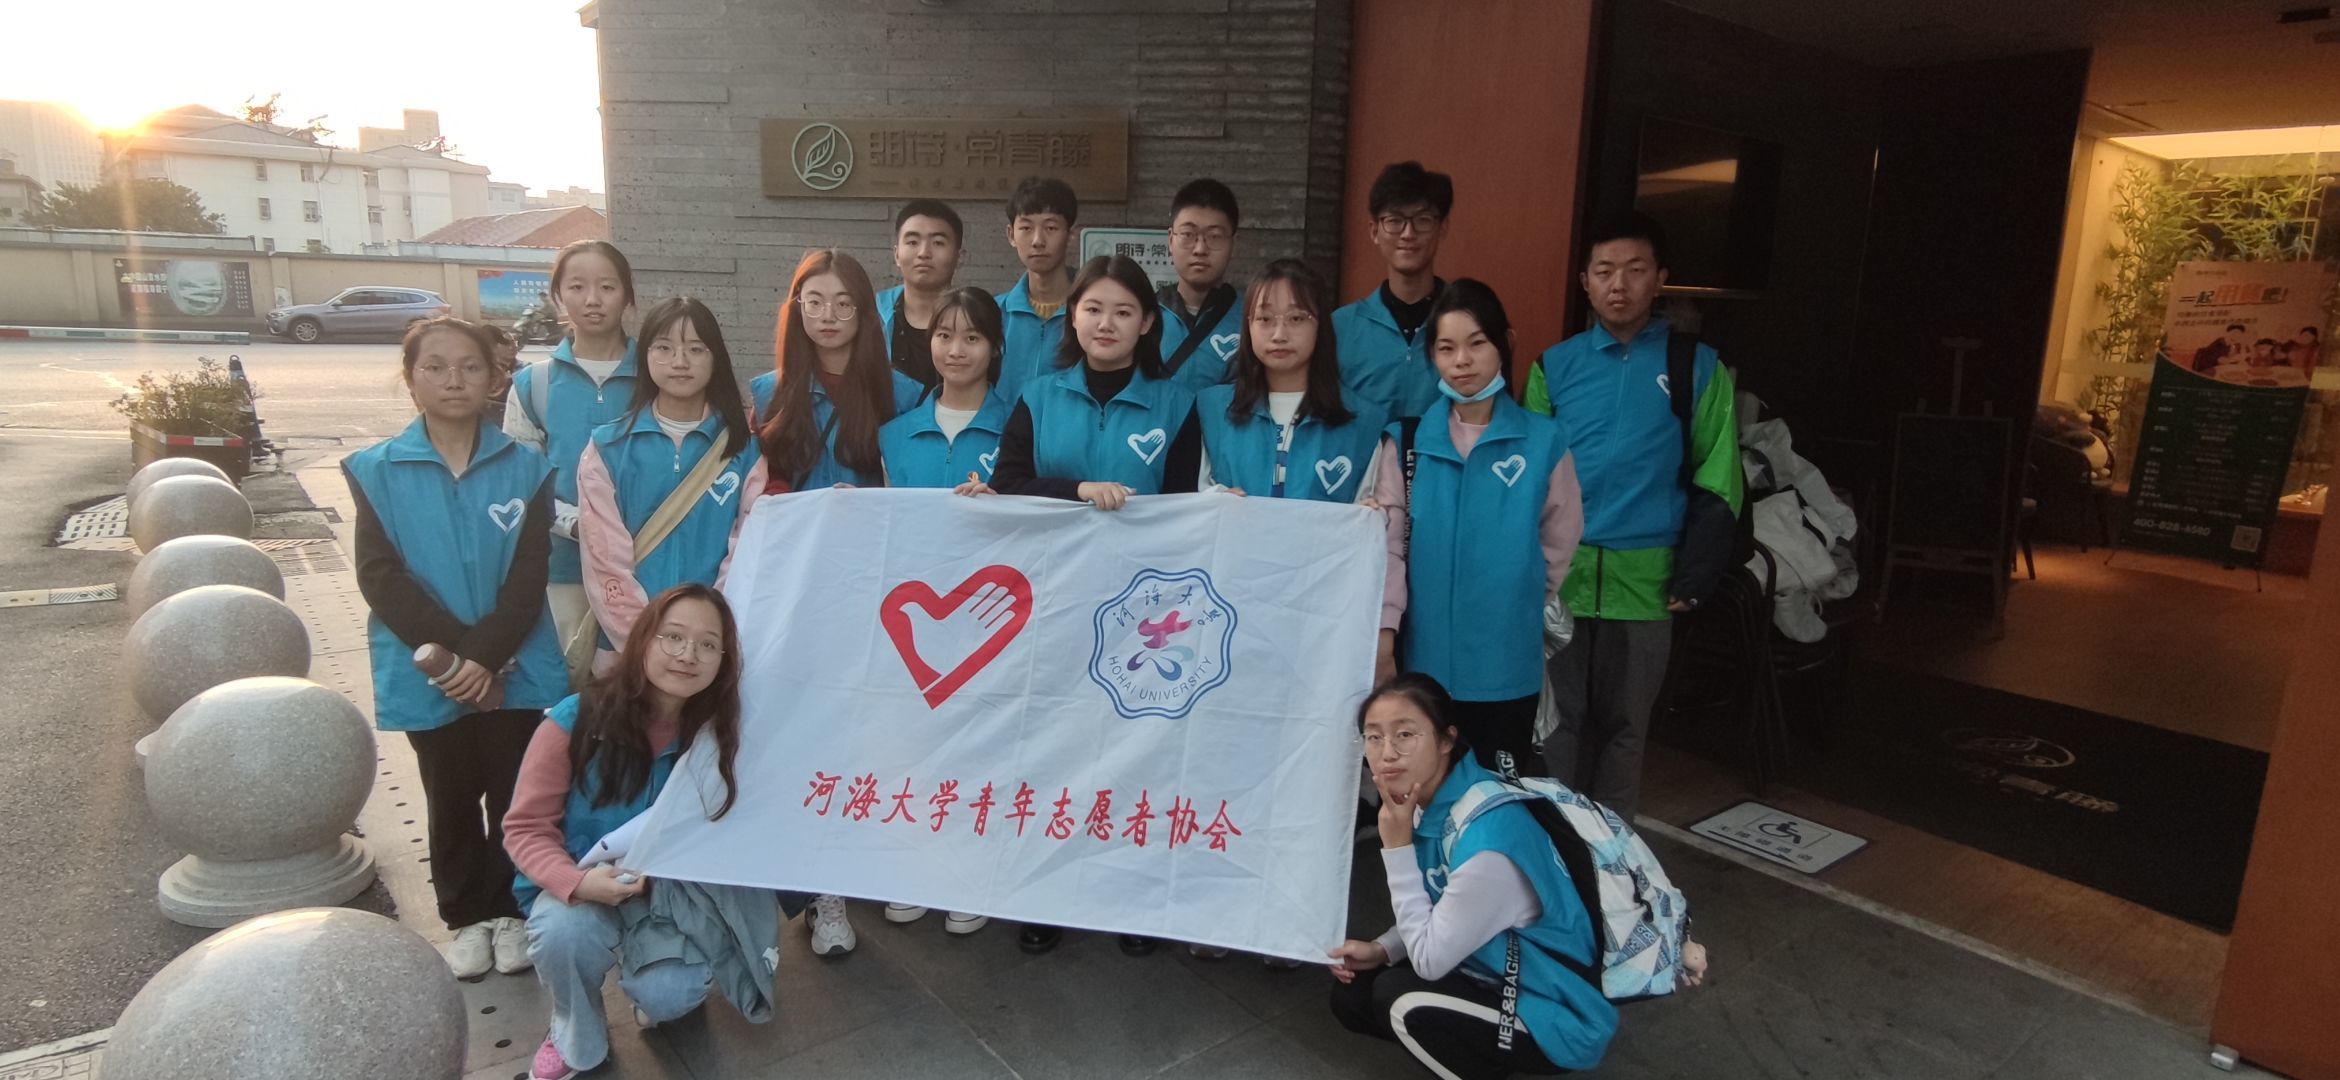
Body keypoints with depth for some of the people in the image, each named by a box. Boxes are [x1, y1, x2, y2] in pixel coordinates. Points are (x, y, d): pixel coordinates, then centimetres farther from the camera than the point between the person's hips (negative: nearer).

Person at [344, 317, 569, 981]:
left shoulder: (525, 468, -3)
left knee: (514, 796, 10)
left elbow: (528, 577, -8)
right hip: (428, 675, 1)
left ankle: (511, 911, 29)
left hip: (516, 671, 0)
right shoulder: (377, 471, -2)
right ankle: (467, 917, 32)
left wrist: (485, 657, -18)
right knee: (451, 801, 15)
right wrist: (452, 652, -17)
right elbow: (381, 577, -9)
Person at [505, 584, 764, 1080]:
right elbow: (525, 828, -13)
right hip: (582, 887, 0)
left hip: (671, 888, 1)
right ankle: (576, 1039, 1)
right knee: (562, 931, -33)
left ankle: (651, 989, 18)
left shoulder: (716, 732, -13)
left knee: (670, 996, -23)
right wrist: (578, 881, -30)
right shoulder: (575, 720, -18)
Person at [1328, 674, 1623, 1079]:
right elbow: (1439, 915, 9)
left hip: (1559, 1015, -8)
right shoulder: (1435, 801, -7)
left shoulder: (1487, 842, -33)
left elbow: (1429, 960, -22)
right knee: (1353, 995, 2)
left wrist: (1397, 846, -23)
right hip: (1500, 977, 8)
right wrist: (1380, 951, -6)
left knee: (1401, 1000, -25)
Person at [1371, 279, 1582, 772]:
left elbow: (1559, 550, 7)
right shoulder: (1406, 440, 2)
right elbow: (1388, 543, -4)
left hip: (1507, 667, -1)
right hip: (1422, 659, 1)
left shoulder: (1544, 442, -1)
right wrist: (1384, 630, -13)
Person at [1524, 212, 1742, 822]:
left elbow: (1716, 485, 2)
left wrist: (1695, 578, -5)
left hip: (1645, 581, -1)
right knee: (1561, 718, 10)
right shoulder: (1554, 367, 6)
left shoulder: (1697, 368, 3)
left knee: (1624, 724, 10)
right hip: (1557, 576, 1)